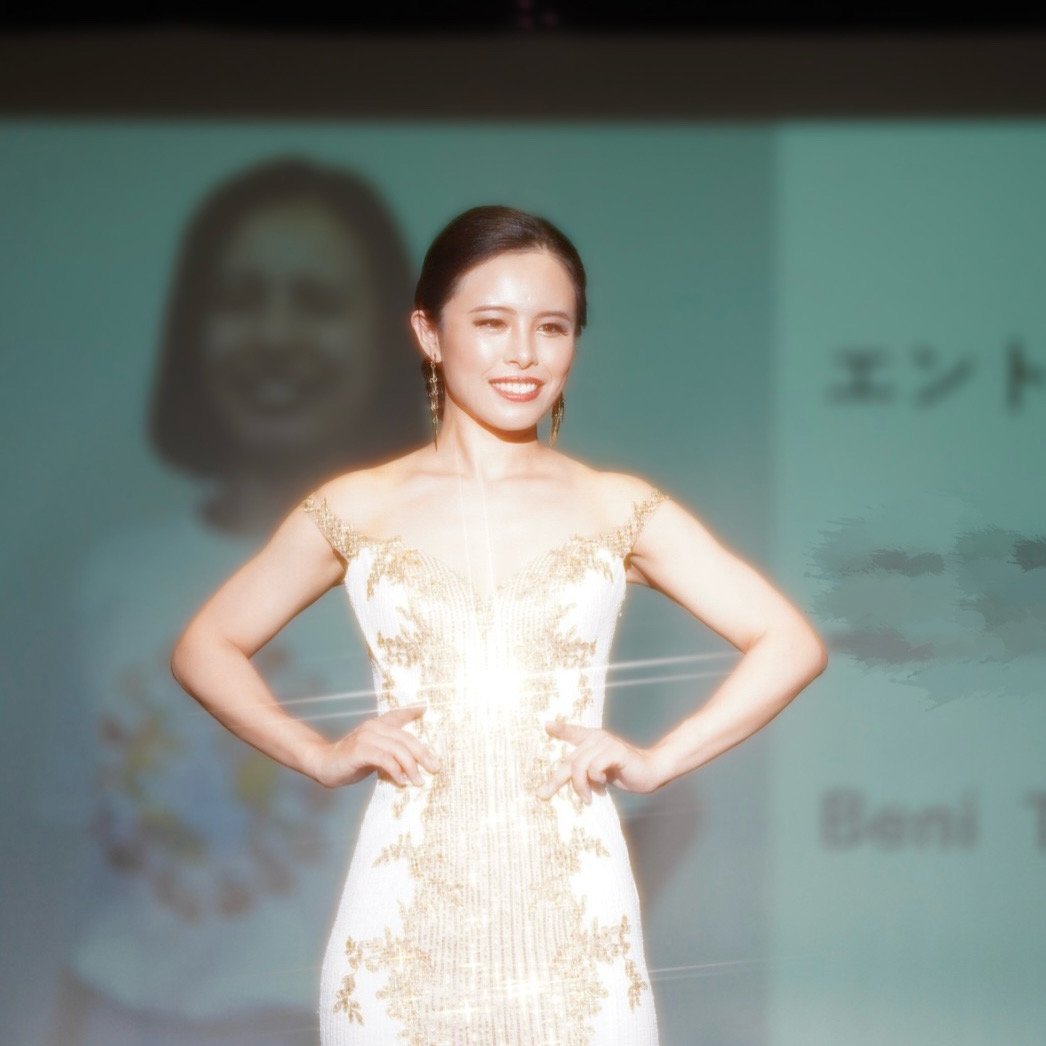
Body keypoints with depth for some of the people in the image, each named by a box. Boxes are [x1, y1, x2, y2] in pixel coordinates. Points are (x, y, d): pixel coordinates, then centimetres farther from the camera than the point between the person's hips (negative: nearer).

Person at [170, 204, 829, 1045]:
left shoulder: (620, 510, 4)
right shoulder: (355, 511, 4)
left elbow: (792, 644, 5)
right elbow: (205, 647, 12)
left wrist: (657, 762, -4)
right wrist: (321, 756, -1)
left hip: (572, 921, 0)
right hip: (407, 925, 0)